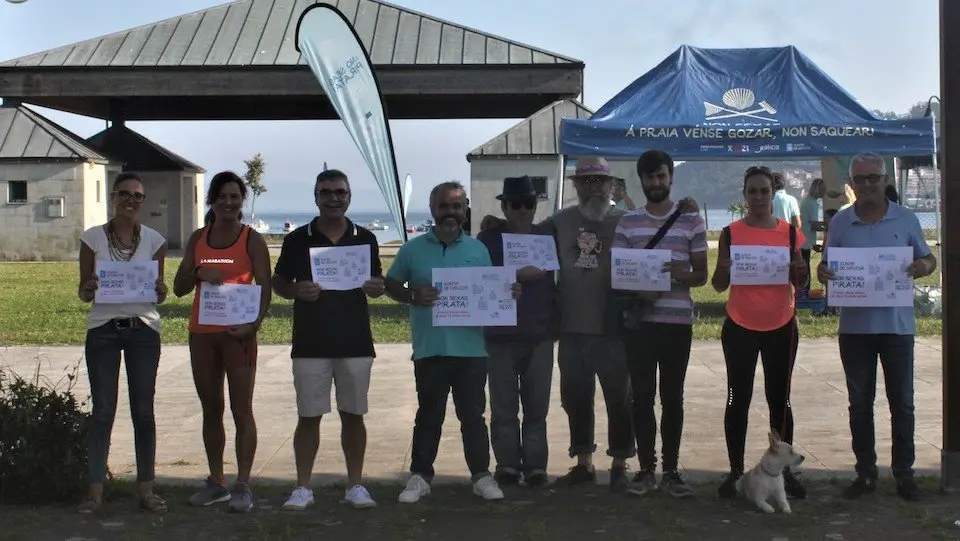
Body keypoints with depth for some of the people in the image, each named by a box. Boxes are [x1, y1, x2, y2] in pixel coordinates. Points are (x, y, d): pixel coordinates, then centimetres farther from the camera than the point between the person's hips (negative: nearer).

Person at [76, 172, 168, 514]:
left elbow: (159, 291, 9)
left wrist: (160, 291, -14)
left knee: (143, 411, 4)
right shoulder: (93, 237, 2)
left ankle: (146, 488, 12)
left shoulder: (154, 240, 5)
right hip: (103, 330, -1)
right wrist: (89, 288, -18)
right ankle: (95, 490, 7)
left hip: (143, 329, 1)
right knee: (102, 411, 0)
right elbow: (83, 292, 5)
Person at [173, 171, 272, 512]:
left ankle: (243, 485, -2)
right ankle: (216, 482, 18)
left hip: (237, 333, -5)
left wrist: (254, 323, -22)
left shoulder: (252, 240, 0)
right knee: (211, 409, 10)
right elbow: (179, 288, 12)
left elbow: (265, 288, -6)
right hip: (201, 333, 5)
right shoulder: (198, 239, 12)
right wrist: (198, 272, -10)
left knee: (241, 410, -5)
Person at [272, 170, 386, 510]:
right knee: (308, 416, 2)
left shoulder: (365, 239, 7)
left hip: (355, 342, 1)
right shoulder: (298, 239, 2)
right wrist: (296, 291, -14)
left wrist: (375, 288, -9)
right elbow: (278, 283, 7)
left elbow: (376, 284, 15)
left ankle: (355, 485, 17)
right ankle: (303, 487, 12)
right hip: (310, 343, -1)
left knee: (353, 415, 7)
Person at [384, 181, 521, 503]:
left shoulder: (478, 249, 8)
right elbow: (391, 285, 6)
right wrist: (413, 296, -13)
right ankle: (420, 477, 18)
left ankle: (481, 475, 16)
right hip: (429, 350, 0)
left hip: (471, 349, 1)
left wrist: (510, 294, -9)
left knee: (473, 415, 7)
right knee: (429, 416, 9)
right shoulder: (413, 249, 3)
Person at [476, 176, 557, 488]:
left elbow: (559, 281, 15)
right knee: (504, 408, 2)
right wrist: (518, 276, -20)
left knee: (537, 407, 4)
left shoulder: (547, 238, 11)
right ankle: (508, 465, 9)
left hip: (540, 336, 2)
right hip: (501, 337, -2)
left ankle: (535, 466, 9)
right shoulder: (489, 238, 3)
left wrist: (556, 323, 5)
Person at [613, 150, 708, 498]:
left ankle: (671, 470, 13)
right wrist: (639, 290, -14)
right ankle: (646, 468, 13)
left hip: (677, 321, -1)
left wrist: (677, 273, -18)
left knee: (672, 397, 5)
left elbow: (701, 275, 4)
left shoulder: (691, 220, 4)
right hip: (639, 320, 1)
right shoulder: (627, 222, 7)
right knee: (642, 396, 4)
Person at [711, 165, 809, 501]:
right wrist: (725, 269, -20)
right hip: (740, 328, -1)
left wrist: (799, 270, -13)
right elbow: (719, 286, 2)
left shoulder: (790, 232, 4)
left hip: (781, 327, 1)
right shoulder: (731, 233, 1)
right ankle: (735, 471, 10)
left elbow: (801, 283, 9)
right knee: (738, 399, 3)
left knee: (779, 400, 6)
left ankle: (785, 470, 14)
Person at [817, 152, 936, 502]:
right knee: (859, 404, 9)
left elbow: (928, 260, 9)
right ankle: (865, 473, 19)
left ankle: (904, 474, 16)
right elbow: (828, 266, 8)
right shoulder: (840, 223, 4)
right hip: (854, 326, 1)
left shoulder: (905, 220, 2)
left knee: (902, 403, 5)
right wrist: (822, 272, -15)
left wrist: (923, 267, -14)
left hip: (897, 325, -1)